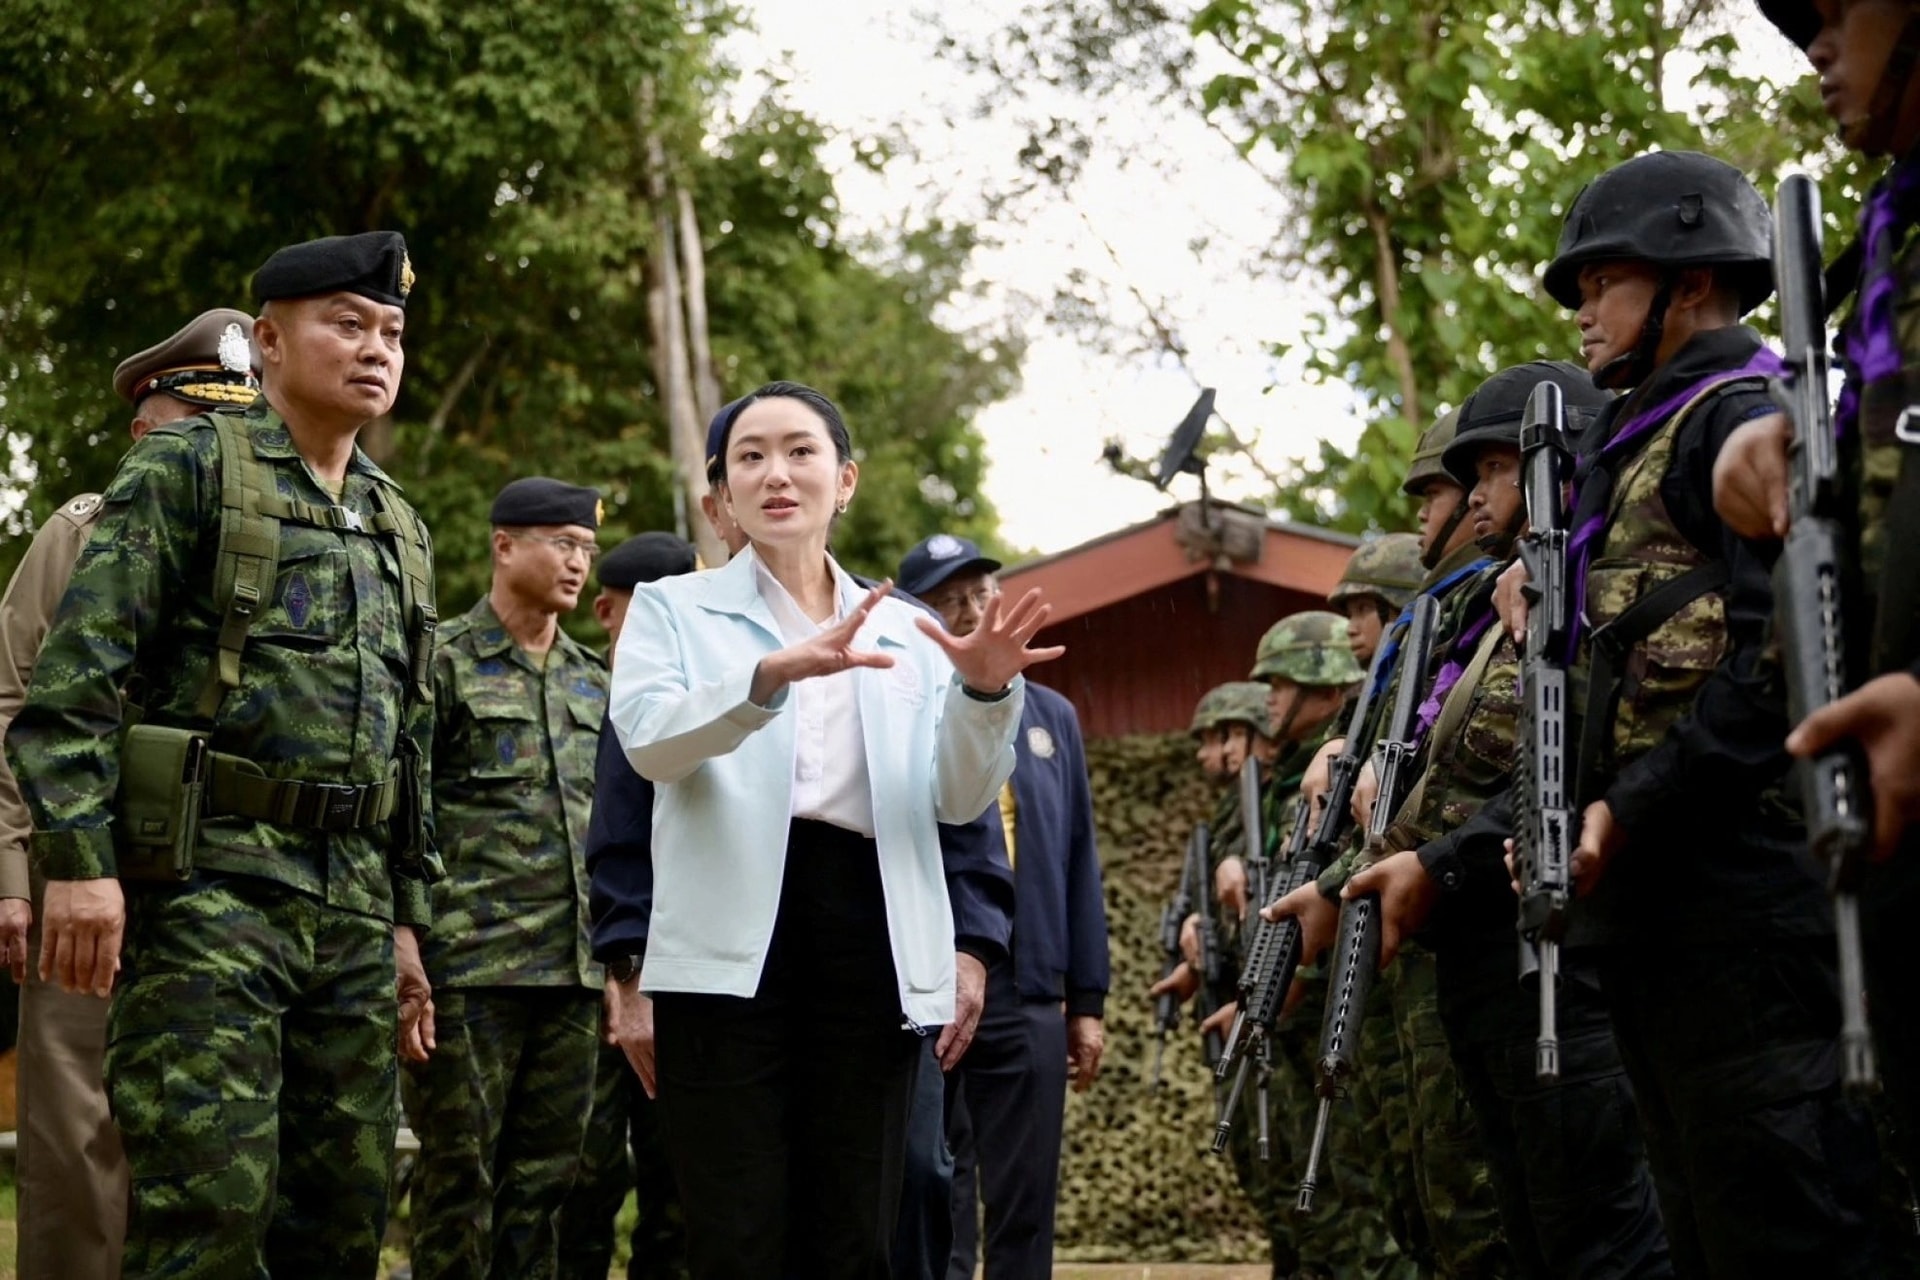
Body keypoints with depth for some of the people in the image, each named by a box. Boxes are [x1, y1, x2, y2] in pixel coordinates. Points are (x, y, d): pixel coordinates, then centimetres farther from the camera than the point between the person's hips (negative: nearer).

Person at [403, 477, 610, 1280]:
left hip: (572, 972, 6)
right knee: (460, 1179, -2)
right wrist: (407, 941, -11)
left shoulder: (592, 682, 18)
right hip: (472, 967, -6)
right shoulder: (444, 660, 0)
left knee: (543, 1182, 7)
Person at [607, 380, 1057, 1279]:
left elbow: (960, 799, 7)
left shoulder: (907, 634, 18)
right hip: (733, 945, -3)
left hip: (870, 943, 3)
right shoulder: (674, 608, 9)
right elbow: (650, 741, -11)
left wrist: (985, 693, -14)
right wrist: (775, 673, -29)